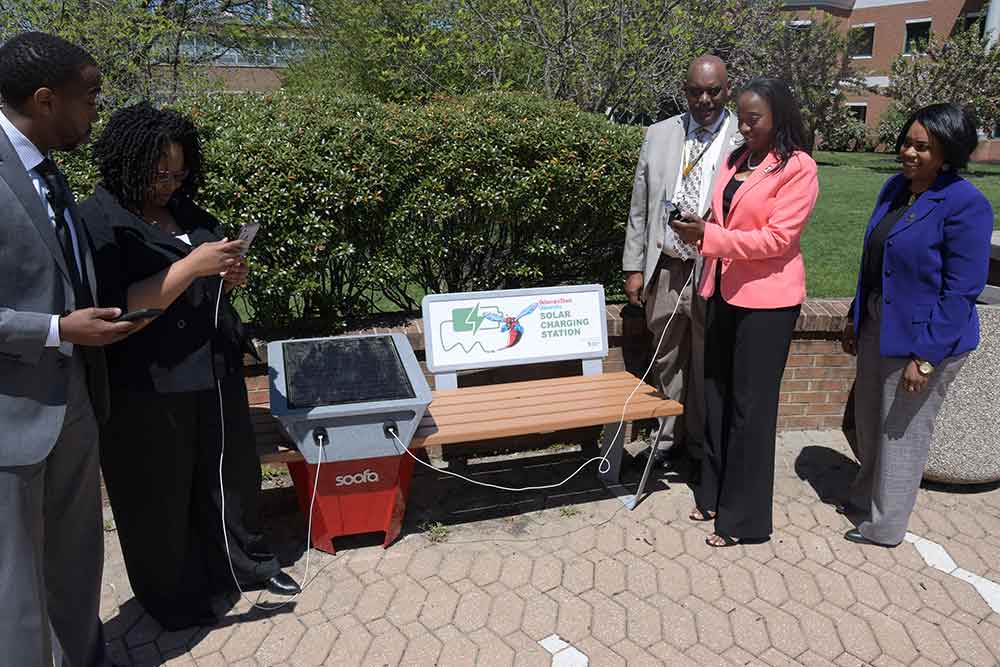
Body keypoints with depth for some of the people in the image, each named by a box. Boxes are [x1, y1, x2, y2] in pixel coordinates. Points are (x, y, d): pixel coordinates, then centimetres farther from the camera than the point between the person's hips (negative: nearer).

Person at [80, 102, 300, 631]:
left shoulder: (185, 211, 9)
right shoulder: (98, 221, -11)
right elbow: (115, 307, -21)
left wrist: (229, 277, -3)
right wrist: (192, 266, -25)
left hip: (215, 373, 7)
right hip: (148, 389, -6)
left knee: (232, 474, 17)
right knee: (160, 498, 10)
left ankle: (243, 563, 38)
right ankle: (174, 595, 30)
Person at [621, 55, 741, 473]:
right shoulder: (659, 135, 8)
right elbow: (639, 207, 9)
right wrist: (634, 266, 5)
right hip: (663, 268, 3)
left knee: (708, 365, 10)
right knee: (667, 361, 15)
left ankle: (700, 444, 28)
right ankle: (669, 439, 32)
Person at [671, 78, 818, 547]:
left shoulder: (797, 169, -9)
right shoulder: (736, 160, 11)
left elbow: (777, 238, -17)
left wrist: (710, 236, -23)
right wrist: (698, 229, -2)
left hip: (766, 299, -7)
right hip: (724, 292, 7)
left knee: (750, 405, 1)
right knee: (717, 396, 12)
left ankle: (744, 518, 14)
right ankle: (715, 494, 28)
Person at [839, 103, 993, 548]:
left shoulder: (966, 205, -19)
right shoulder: (895, 187, 4)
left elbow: (961, 292, -20)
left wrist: (925, 356, -20)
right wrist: (855, 317, 14)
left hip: (925, 337, -7)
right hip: (878, 326, 7)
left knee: (902, 431, 8)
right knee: (868, 421, 20)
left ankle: (885, 527, 27)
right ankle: (866, 497, 44)